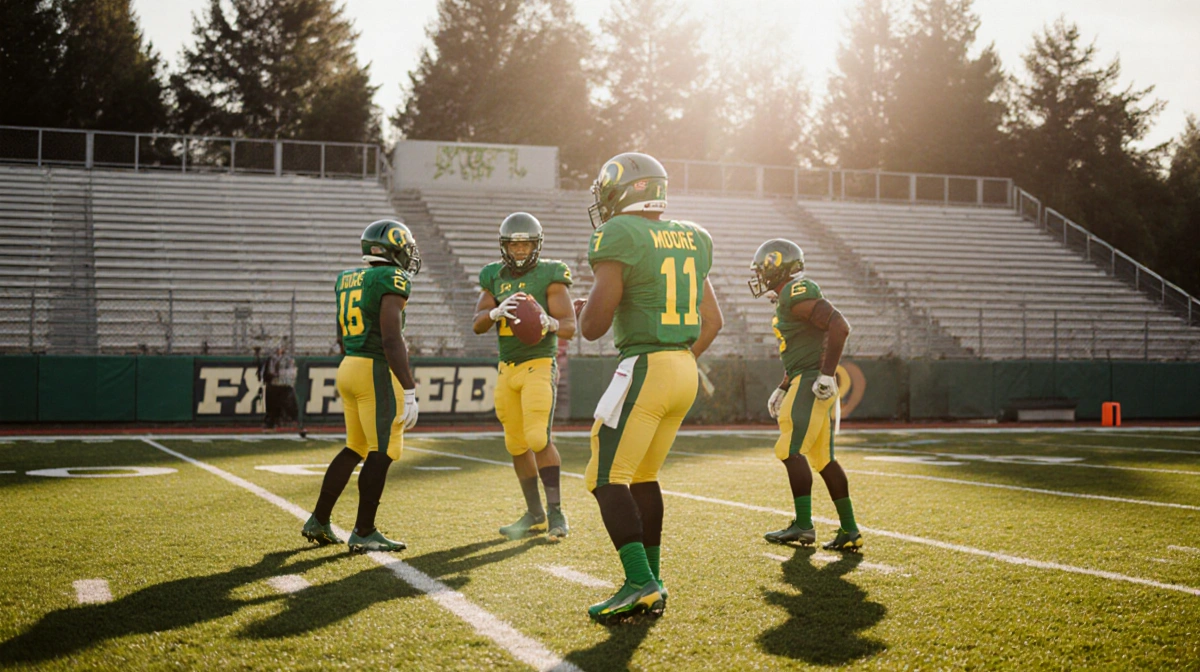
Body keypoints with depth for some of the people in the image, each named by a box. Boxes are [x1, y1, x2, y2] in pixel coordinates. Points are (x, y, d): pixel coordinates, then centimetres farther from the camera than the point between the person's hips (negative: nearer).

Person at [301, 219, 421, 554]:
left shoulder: (348, 280, 13)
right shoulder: (391, 281, -11)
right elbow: (391, 340, -18)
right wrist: (409, 391, -18)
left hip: (349, 366, 9)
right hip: (378, 372, -9)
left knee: (356, 448, 18)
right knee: (382, 453, -1)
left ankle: (318, 521, 22)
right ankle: (363, 533, 3)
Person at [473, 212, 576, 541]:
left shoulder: (549, 276, -6)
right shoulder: (495, 277, 9)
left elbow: (569, 327, -12)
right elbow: (478, 325, -1)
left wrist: (549, 323, -34)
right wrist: (497, 312, -23)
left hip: (540, 365, -6)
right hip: (507, 369, 6)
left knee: (538, 438, -18)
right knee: (517, 444, 9)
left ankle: (556, 513, -9)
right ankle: (535, 515, 20)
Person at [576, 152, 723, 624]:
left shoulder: (621, 240, -11)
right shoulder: (689, 241, 13)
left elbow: (593, 328, -11)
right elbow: (712, 320, 18)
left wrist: (585, 307, 10)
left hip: (645, 368, -8)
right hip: (685, 371, 8)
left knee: (607, 479, -4)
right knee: (642, 476, 17)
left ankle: (641, 585, -12)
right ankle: (652, 581, 18)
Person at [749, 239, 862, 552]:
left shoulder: (796, 292, -11)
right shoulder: (787, 299, 21)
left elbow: (839, 326, -21)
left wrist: (826, 374, -23)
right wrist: (782, 389, 26)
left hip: (812, 384, -10)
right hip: (805, 382, 10)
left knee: (791, 449, -8)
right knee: (823, 459, 8)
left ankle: (803, 525, -3)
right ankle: (849, 531, 10)